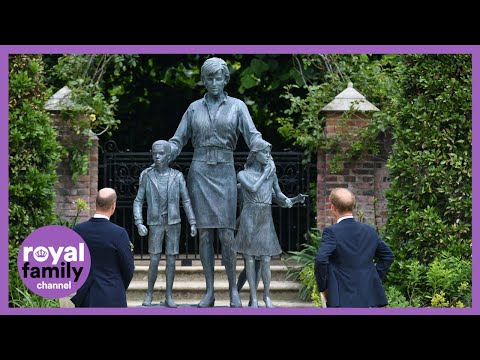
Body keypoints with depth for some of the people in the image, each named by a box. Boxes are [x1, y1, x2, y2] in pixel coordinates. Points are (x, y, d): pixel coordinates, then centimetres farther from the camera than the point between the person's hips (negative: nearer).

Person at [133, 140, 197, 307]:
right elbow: (138, 202, -2)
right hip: (155, 225, -1)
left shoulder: (177, 176, -3)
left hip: (174, 224, 1)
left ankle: (168, 296, 9)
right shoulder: (147, 176, -4)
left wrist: (193, 223, -8)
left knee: (171, 260, 1)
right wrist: (139, 224, -14)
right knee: (154, 261, -5)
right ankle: (149, 294, 11)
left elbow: (186, 201, 0)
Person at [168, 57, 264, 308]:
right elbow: (178, 141, 10)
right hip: (200, 172, 1)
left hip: (224, 173, -1)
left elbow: (252, 136, -7)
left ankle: (233, 290, 4)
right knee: (204, 233, -1)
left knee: (226, 233, -7)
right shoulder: (194, 108, 9)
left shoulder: (237, 106, 5)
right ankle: (209, 292, 3)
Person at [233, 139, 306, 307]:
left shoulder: (271, 173, 10)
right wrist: (267, 171, -8)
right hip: (249, 219, -3)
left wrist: (294, 199, -7)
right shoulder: (243, 174, 0)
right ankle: (254, 299, 8)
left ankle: (267, 296, 14)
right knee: (250, 260, -1)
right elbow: (253, 189, -17)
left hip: (266, 220, 3)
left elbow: (279, 196, 12)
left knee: (266, 261, -3)